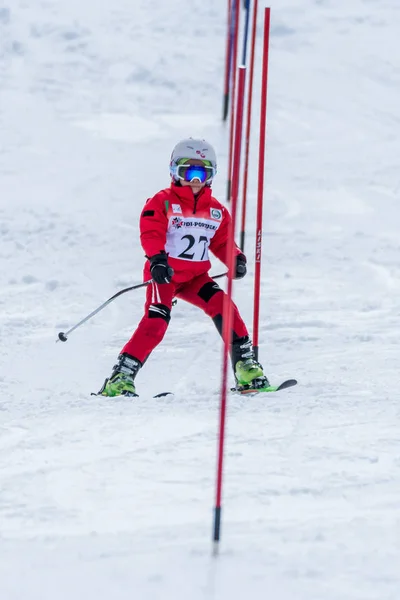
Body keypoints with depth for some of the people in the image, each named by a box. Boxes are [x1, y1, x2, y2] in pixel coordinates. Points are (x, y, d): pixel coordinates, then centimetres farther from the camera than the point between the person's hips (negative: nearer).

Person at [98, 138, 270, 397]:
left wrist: (236, 259, -6)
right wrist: (157, 259, -35)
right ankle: (122, 377, -20)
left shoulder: (216, 210, 10)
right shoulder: (162, 203, -6)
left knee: (223, 307, -15)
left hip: (195, 277, 5)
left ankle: (245, 365, -7)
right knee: (156, 321, -21)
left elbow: (222, 242, 14)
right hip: (164, 275, -5)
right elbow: (151, 234, -17)